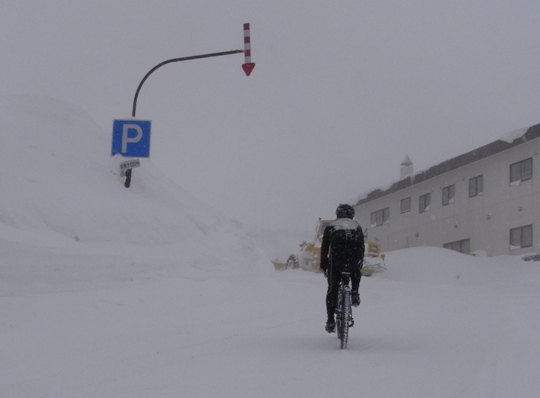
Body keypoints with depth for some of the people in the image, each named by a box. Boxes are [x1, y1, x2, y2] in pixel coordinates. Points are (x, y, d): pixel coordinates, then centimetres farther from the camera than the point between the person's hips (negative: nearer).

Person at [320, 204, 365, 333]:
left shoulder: (331, 227, 22)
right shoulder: (357, 227, 26)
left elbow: (324, 248, 17)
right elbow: (362, 247, 23)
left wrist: (323, 265, 22)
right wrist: (360, 263, 32)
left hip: (336, 258, -1)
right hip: (354, 257, 1)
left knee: (332, 289, 8)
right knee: (356, 273, 37)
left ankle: (330, 320, 2)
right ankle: (355, 292, 13)